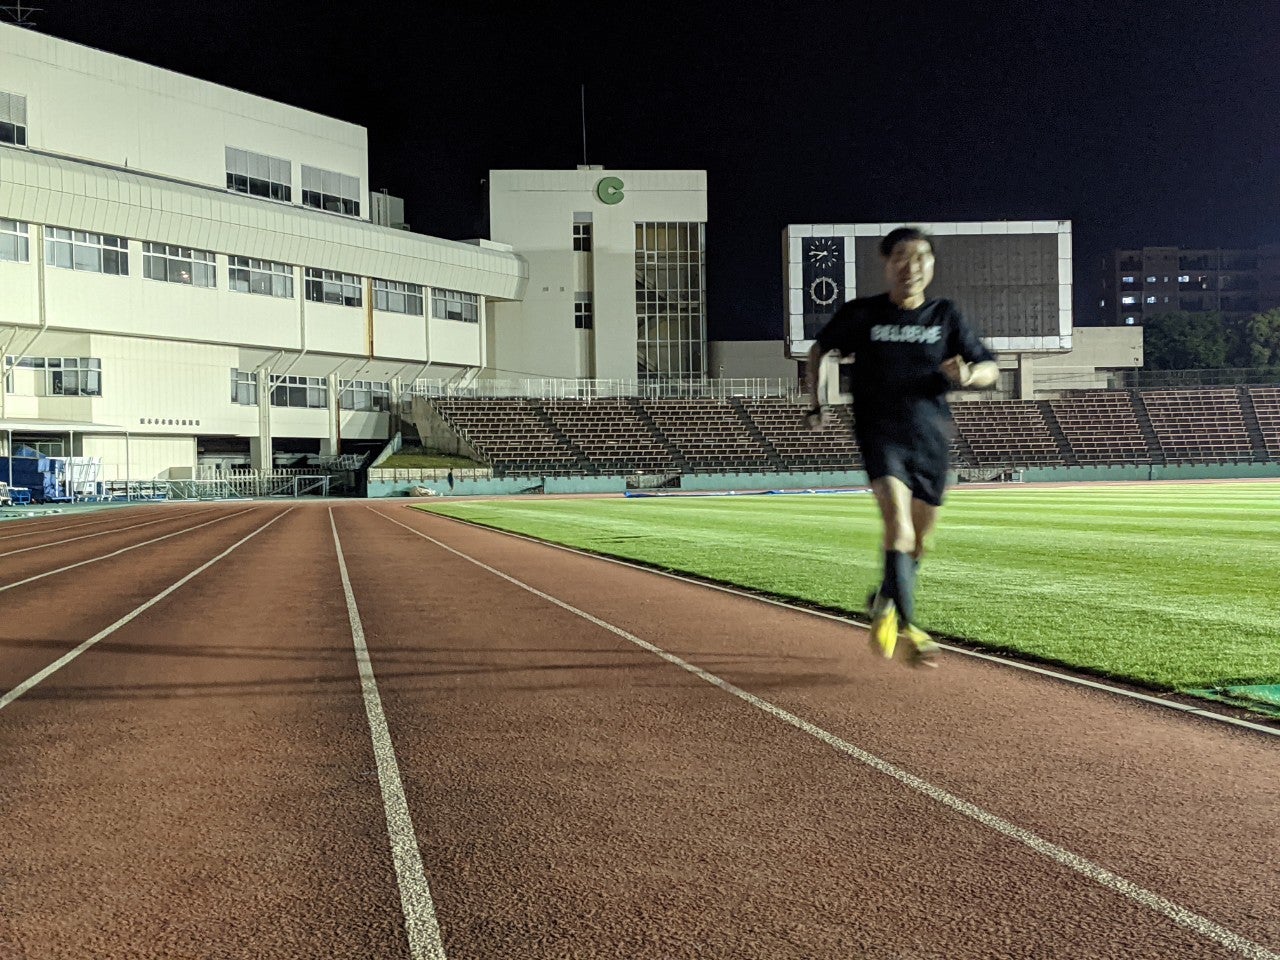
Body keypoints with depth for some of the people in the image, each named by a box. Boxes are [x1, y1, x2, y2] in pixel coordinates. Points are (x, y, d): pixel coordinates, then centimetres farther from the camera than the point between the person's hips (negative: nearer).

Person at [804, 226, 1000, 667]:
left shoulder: (945, 315, 5)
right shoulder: (862, 313, 2)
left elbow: (990, 368, 9)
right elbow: (818, 349, 17)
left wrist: (968, 375, -14)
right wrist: (816, 403, 9)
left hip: (931, 437, 3)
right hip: (880, 432, -3)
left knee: (917, 539, 11)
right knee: (898, 521, -23)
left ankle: (885, 602, 36)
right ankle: (908, 626, -22)